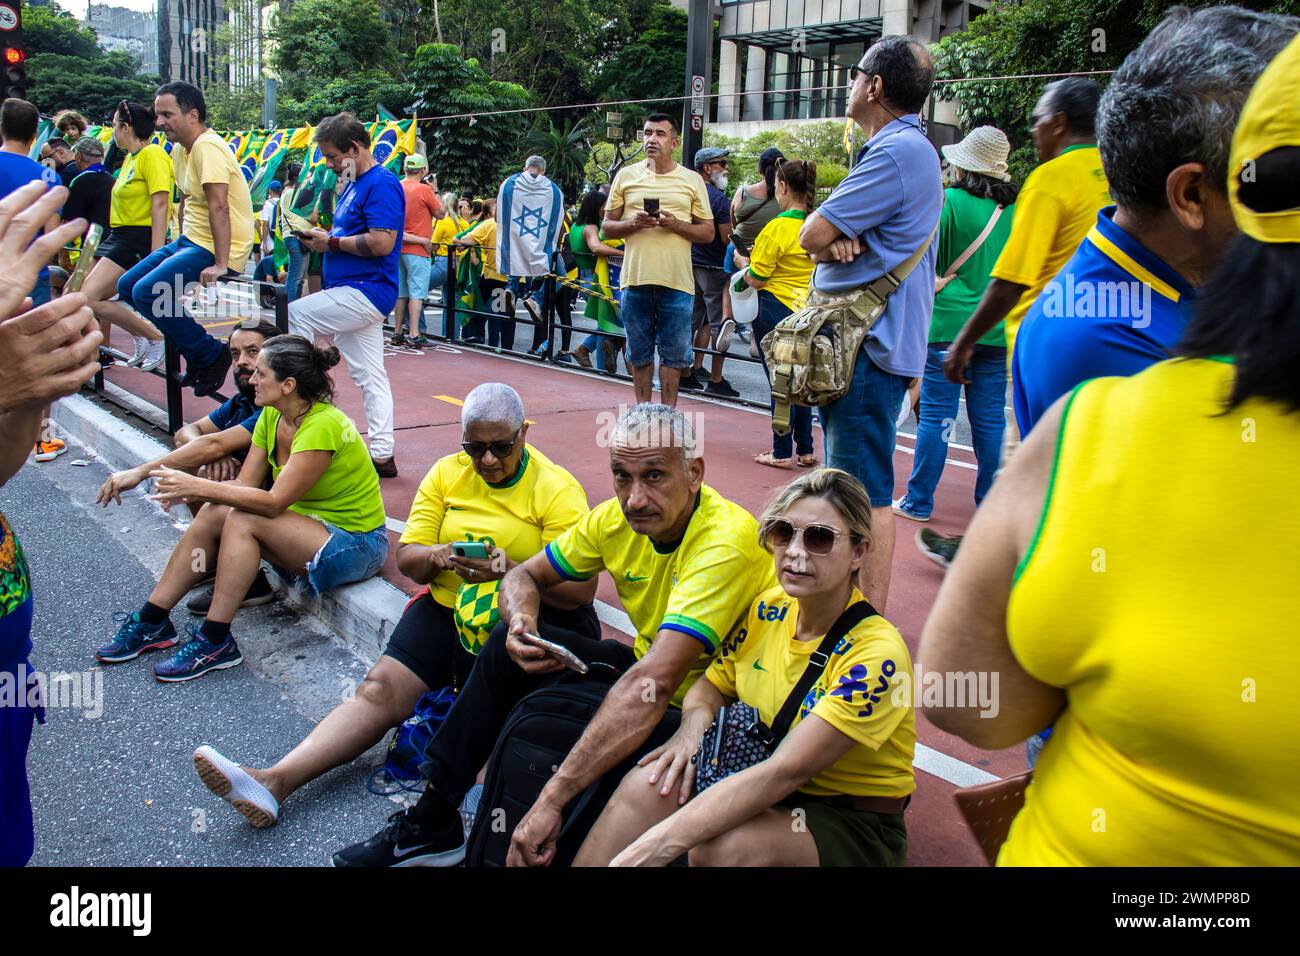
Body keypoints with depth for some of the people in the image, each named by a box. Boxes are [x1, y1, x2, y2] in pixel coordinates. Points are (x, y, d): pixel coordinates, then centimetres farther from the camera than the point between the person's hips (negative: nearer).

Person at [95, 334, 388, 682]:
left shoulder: (322, 426, -25)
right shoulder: (271, 417, 3)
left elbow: (273, 502, -27)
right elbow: (245, 484, -2)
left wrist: (198, 486, -26)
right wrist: (188, 489, -19)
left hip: (357, 545, -8)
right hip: (311, 526, 8)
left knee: (242, 520, -26)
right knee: (213, 513, -10)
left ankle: (215, 641, -17)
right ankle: (152, 621, -1)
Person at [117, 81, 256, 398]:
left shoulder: (207, 147, -19)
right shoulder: (179, 149, 11)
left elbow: (219, 207, -27)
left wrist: (220, 264, -30)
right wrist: (178, 248, 19)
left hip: (217, 251, -10)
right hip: (191, 240, 10)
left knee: (146, 292, -23)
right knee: (127, 287, 10)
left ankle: (211, 355, -8)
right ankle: (194, 349, 14)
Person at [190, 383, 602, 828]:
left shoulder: (557, 488, -8)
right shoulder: (446, 474, 7)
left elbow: (581, 591, -14)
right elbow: (406, 558, 4)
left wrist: (511, 569, -29)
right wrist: (437, 556, -20)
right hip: (446, 607, 3)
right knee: (381, 687, -15)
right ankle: (275, 780, -25)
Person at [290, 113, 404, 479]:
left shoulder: (381, 184, -13)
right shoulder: (355, 185, 18)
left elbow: (382, 242, -23)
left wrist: (332, 242, -14)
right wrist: (322, 237, 7)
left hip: (365, 293, -10)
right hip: (358, 294, 10)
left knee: (292, 316, -13)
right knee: (369, 375, 9)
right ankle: (382, 455, 13)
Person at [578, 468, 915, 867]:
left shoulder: (876, 652, -24)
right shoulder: (767, 609, -3)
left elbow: (786, 771, -31)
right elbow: (710, 688, 11)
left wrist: (655, 844, -38)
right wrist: (695, 723, -16)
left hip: (853, 825, -6)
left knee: (722, 846, -35)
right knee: (648, 783, -21)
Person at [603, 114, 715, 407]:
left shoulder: (692, 180, 6)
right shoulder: (626, 176, 8)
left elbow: (708, 232, 6)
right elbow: (607, 227, 9)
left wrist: (676, 224, -12)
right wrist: (633, 223, -12)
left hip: (677, 282, -1)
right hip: (635, 280, 1)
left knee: (674, 354, 4)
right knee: (639, 352, 10)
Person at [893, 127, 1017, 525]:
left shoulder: (949, 201, -8)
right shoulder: (1015, 207, 4)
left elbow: (927, 259, -4)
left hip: (949, 323, -4)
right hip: (998, 328, 4)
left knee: (936, 414, 1)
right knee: (990, 417, 10)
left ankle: (919, 501, 7)